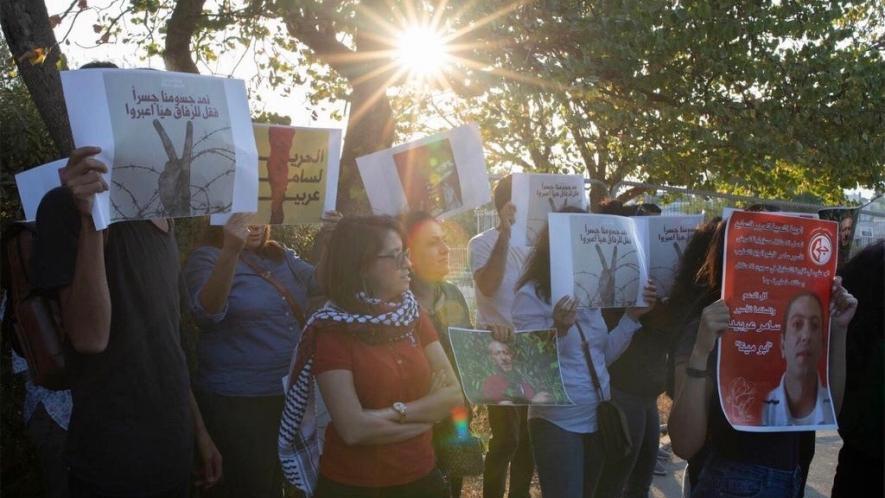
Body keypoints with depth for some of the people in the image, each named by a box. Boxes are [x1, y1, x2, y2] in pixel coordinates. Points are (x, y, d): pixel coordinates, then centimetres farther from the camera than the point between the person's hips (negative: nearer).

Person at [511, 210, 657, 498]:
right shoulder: (531, 296, -13)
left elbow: (604, 355, 10)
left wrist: (632, 315, 0)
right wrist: (559, 329, -32)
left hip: (599, 419, 7)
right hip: (558, 423, -7)